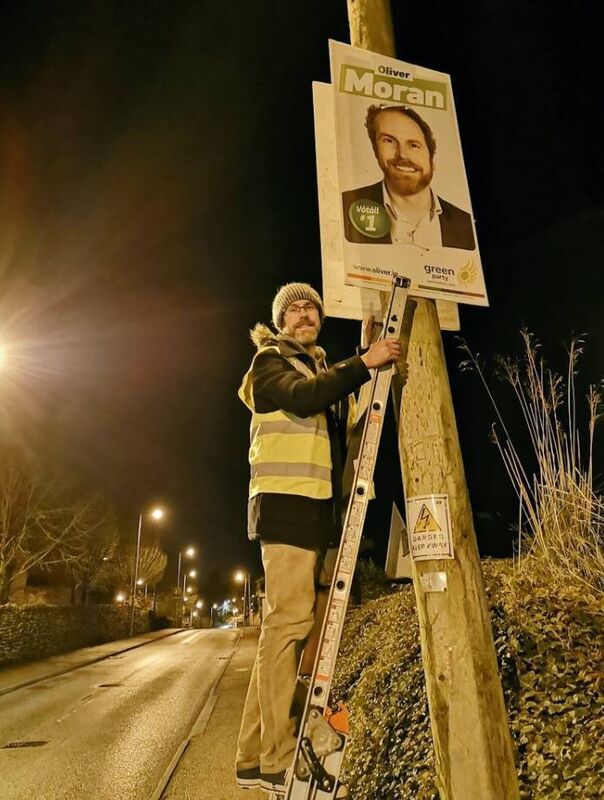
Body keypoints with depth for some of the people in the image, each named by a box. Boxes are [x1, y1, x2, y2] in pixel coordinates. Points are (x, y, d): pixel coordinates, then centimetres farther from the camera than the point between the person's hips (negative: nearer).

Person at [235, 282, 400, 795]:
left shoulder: (325, 372, 27)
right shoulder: (270, 361, 4)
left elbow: (343, 433, 21)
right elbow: (301, 397, -18)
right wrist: (363, 364, -19)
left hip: (316, 506, 8)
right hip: (286, 502, -8)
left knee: (286, 624, 8)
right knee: (289, 622, -12)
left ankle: (255, 757, 17)